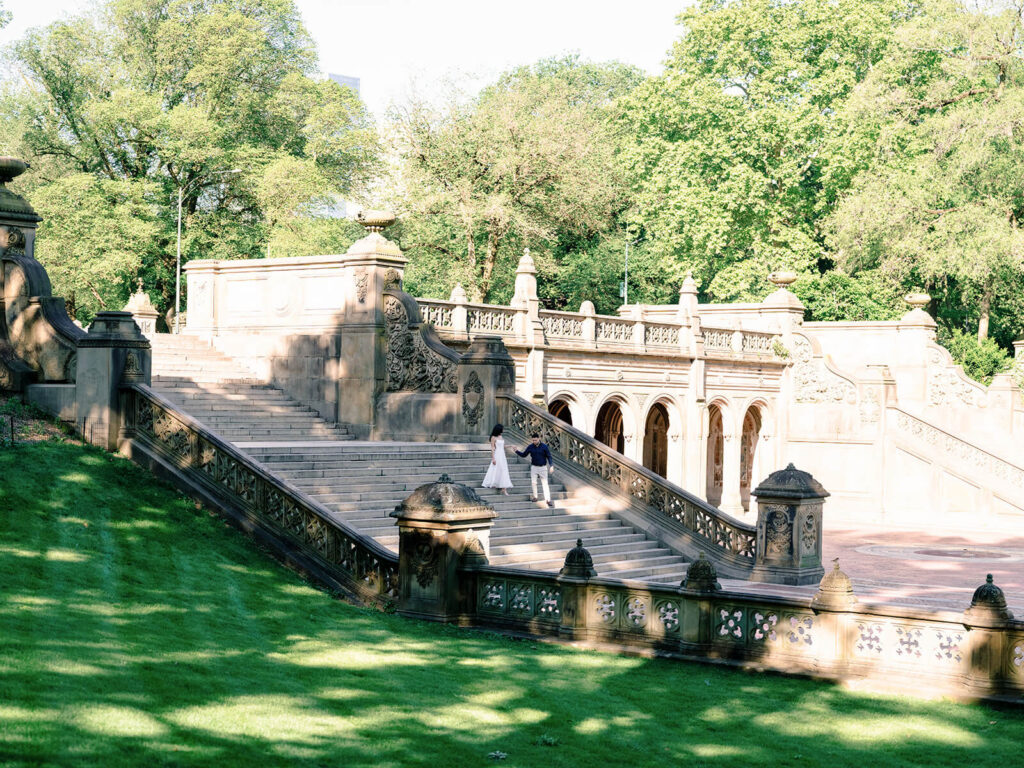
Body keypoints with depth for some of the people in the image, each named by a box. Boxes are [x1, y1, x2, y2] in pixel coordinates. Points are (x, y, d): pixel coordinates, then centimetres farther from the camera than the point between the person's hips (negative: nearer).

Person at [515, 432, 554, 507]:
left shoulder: (544, 446, -8)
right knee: (533, 482, -6)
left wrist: (551, 466, -14)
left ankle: (548, 500, -5)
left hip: (543, 467, -2)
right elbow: (523, 454, 7)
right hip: (534, 467, 2)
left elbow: (549, 456, -4)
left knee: (545, 483, -4)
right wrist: (516, 451, -8)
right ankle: (535, 497, 12)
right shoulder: (530, 447, -2)